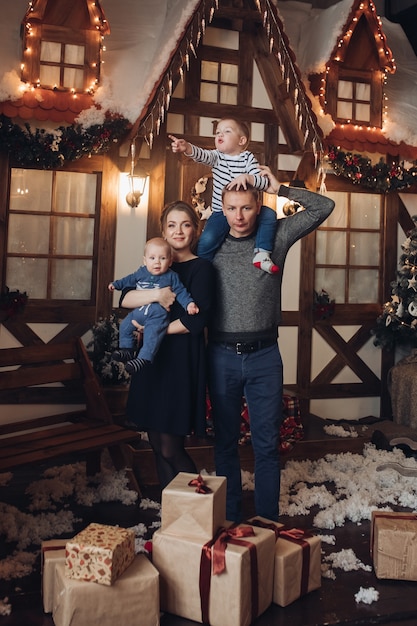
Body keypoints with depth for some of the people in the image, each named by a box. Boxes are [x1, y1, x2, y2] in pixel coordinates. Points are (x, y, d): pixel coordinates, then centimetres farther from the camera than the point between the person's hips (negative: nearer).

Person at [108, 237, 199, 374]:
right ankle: (127, 350, 20)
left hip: (158, 315, -6)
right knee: (125, 326, 5)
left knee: (152, 333, -24)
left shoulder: (171, 277, -5)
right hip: (138, 312, 6)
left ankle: (144, 358, -24)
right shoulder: (141, 273, 6)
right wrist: (116, 284, 27)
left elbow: (180, 291, -3)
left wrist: (189, 303, -17)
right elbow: (129, 280, 24)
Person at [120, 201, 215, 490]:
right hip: (153, 359, 6)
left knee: (171, 449, -3)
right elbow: (125, 299, 0)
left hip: (183, 360, -6)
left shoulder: (202, 268, -4)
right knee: (157, 445, 10)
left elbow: (195, 321, -15)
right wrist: (157, 294, -17)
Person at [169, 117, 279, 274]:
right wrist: (186, 147, -43)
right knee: (206, 241, -24)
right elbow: (201, 154, -21)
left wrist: (246, 177, -30)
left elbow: (264, 182, -11)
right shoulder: (216, 157, 3)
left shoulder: (248, 158, 0)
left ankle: (262, 254, -20)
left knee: (269, 214, -22)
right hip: (221, 212, -1)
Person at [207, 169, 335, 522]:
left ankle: (267, 522, 18)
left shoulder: (276, 238, 4)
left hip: (264, 356, 0)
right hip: (222, 356, 1)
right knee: (226, 442, 10)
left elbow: (324, 207, 3)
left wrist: (280, 189, 0)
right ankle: (229, 519, 23)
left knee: (266, 444, 5)